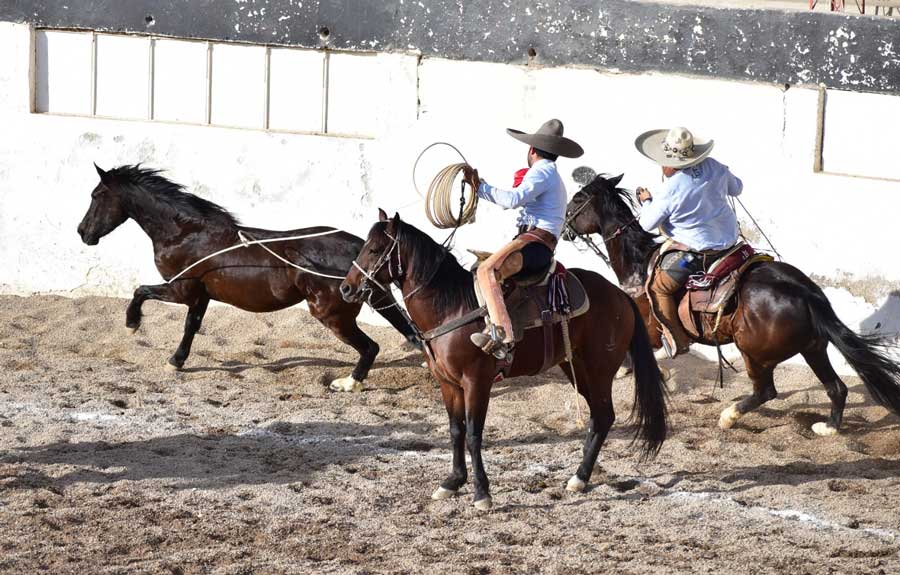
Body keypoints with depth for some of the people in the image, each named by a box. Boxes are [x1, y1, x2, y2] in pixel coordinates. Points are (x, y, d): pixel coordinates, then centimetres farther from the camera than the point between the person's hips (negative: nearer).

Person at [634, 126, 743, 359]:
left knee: (658, 287, 5)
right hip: (729, 242, 8)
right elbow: (736, 188, 15)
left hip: (696, 254, -8)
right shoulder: (715, 168, -4)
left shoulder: (670, 190, -21)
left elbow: (648, 224, -9)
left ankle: (677, 342, 4)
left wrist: (646, 202, 10)